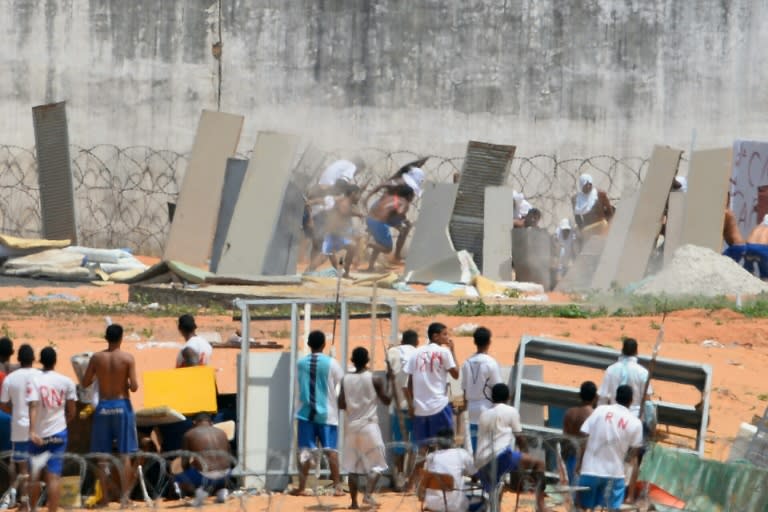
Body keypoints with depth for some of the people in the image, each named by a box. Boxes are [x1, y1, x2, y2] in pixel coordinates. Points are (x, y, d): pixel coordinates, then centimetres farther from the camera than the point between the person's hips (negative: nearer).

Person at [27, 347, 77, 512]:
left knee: (35, 474, 15)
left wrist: (32, 431, -27)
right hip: (59, 433, 0)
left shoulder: (35, 380, -7)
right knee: (54, 476, -3)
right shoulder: (66, 381, -1)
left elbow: (33, 407, -19)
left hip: (39, 434, 0)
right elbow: (71, 411, 3)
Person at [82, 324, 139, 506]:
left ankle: (105, 497, 6)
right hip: (122, 405, -1)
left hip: (103, 406, 1)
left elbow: (85, 383, 1)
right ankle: (124, 496, 1)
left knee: (102, 455, 7)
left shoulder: (97, 358, -3)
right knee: (125, 454, 4)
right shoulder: (127, 358, -8)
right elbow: (134, 387, -12)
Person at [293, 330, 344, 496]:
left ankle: (302, 487, 0)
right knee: (330, 450, 1)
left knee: (305, 450, 2)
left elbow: (299, 385, 10)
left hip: (305, 412, 2)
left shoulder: (301, 363, 1)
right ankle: (337, 486, -2)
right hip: (326, 412, -2)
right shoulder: (331, 363, -6)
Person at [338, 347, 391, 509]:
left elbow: (341, 405, -1)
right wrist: (388, 381, 10)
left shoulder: (345, 380, 0)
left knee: (353, 466, 8)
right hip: (369, 425, -3)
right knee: (377, 464, 6)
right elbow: (387, 400, -2)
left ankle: (354, 501, 5)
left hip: (351, 426, 3)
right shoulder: (374, 380, -7)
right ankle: (368, 494, -13)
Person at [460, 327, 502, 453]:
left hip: (472, 408, 5)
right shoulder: (490, 363, -11)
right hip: (487, 408, -5)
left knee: (474, 446, 7)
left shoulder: (467, 363, 4)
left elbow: (465, 390, 9)